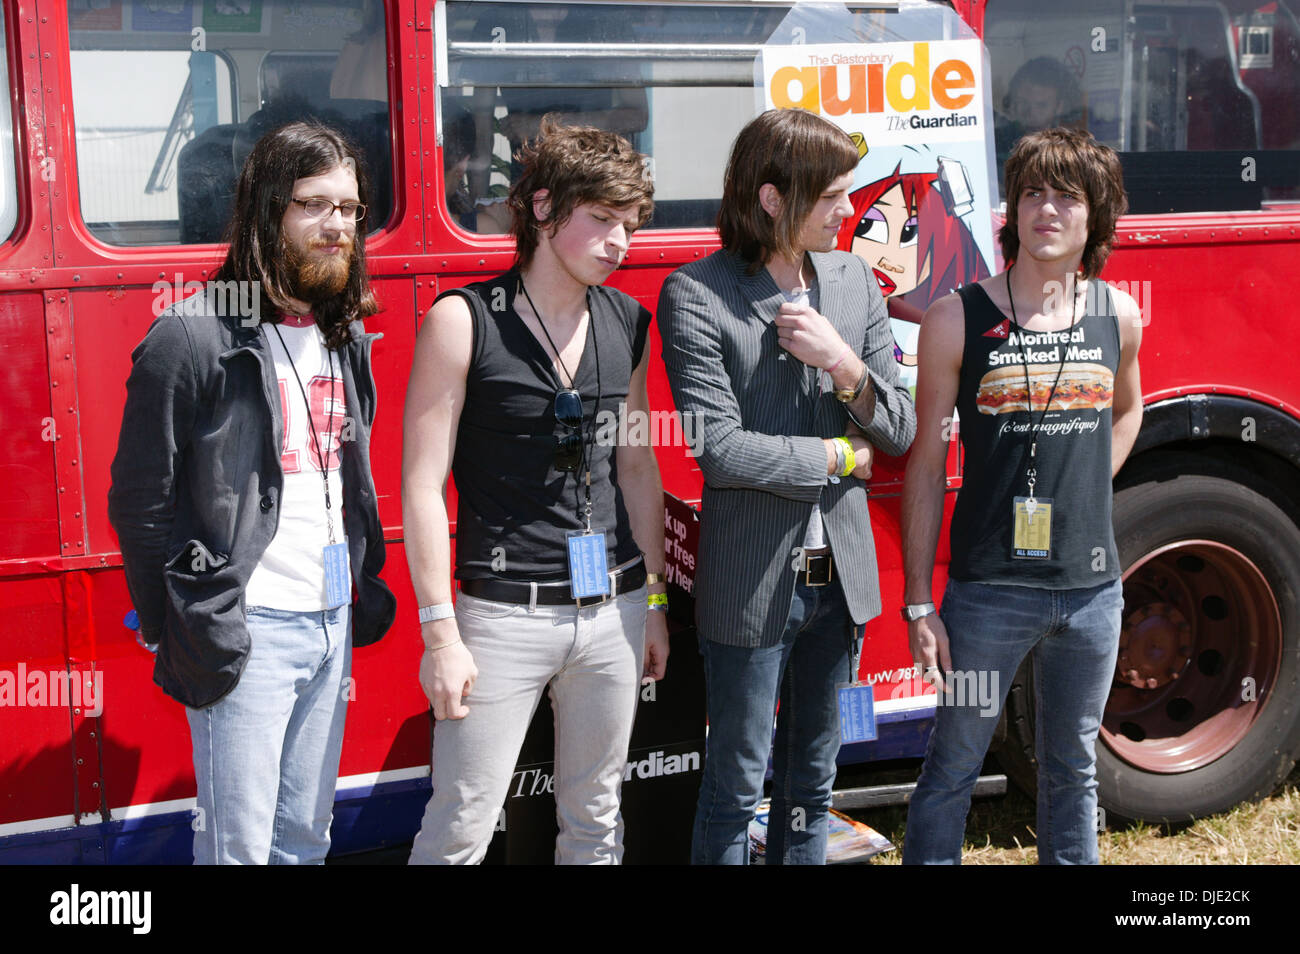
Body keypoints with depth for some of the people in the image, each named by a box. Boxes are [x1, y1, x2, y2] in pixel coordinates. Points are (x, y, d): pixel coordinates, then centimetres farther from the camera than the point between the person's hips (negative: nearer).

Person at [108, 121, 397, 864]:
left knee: (306, 836, 15)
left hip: (332, 623, 7)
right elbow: (141, 501, -9)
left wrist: (365, 590, 14)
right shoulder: (193, 339, -11)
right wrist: (180, 633, -10)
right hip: (248, 629, -7)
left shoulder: (346, 340, 12)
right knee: (238, 846, 1)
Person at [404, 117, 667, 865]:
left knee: (596, 819, 15)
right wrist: (441, 633, -12)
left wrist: (653, 600, 15)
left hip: (613, 609, 5)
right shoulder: (463, 320, -8)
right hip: (504, 614, -5)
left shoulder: (626, 323, 8)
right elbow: (423, 485, -9)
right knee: (461, 829, 0)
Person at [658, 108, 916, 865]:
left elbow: (900, 432, 4)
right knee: (737, 785, 8)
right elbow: (719, 449, -20)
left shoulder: (855, 280, 4)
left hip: (840, 574, 5)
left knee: (814, 775, 19)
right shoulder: (697, 294, -13)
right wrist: (840, 457, -10)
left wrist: (844, 364, -15)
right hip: (751, 583, -5)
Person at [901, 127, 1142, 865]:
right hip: (989, 589, -3)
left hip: (1092, 589, 4)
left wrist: (1087, 491, 10)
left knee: (1073, 768, 17)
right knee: (954, 767, 4)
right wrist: (919, 603, -6)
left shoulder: (1118, 315, 4)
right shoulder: (959, 320, -6)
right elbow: (927, 465, -4)